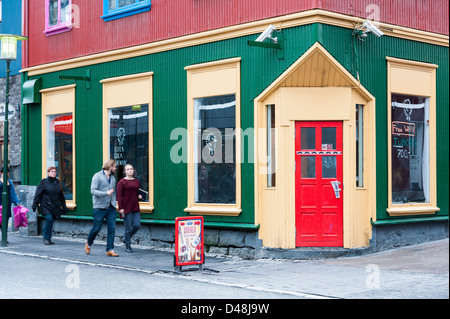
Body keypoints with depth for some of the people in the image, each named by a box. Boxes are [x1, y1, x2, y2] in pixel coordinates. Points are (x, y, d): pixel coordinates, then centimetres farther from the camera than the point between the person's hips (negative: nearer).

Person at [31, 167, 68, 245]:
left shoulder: (57, 182, 12)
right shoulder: (44, 182, -1)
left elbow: (61, 195, 19)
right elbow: (38, 194, -2)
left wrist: (64, 206, 19)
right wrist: (35, 204, -8)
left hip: (55, 207, 4)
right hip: (45, 205, -4)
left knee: (51, 221, 4)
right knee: (49, 219, -20)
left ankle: (48, 239, 15)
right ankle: (46, 238, -10)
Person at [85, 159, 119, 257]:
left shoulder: (113, 178, 17)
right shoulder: (97, 176, -5)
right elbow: (93, 191, -13)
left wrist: (114, 203, 16)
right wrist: (106, 193, -24)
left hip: (111, 208, 6)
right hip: (99, 207, -6)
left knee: (112, 228, -3)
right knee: (96, 228, 0)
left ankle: (110, 250, 0)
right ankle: (88, 243, 26)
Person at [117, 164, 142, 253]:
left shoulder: (136, 181, 11)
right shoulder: (122, 182, -5)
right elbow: (119, 196, -7)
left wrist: (139, 196, 3)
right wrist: (120, 208, -13)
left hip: (135, 207, 5)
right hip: (126, 208, -5)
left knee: (137, 225, -3)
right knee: (128, 227, -1)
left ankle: (126, 238, 23)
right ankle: (128, 246, 12)